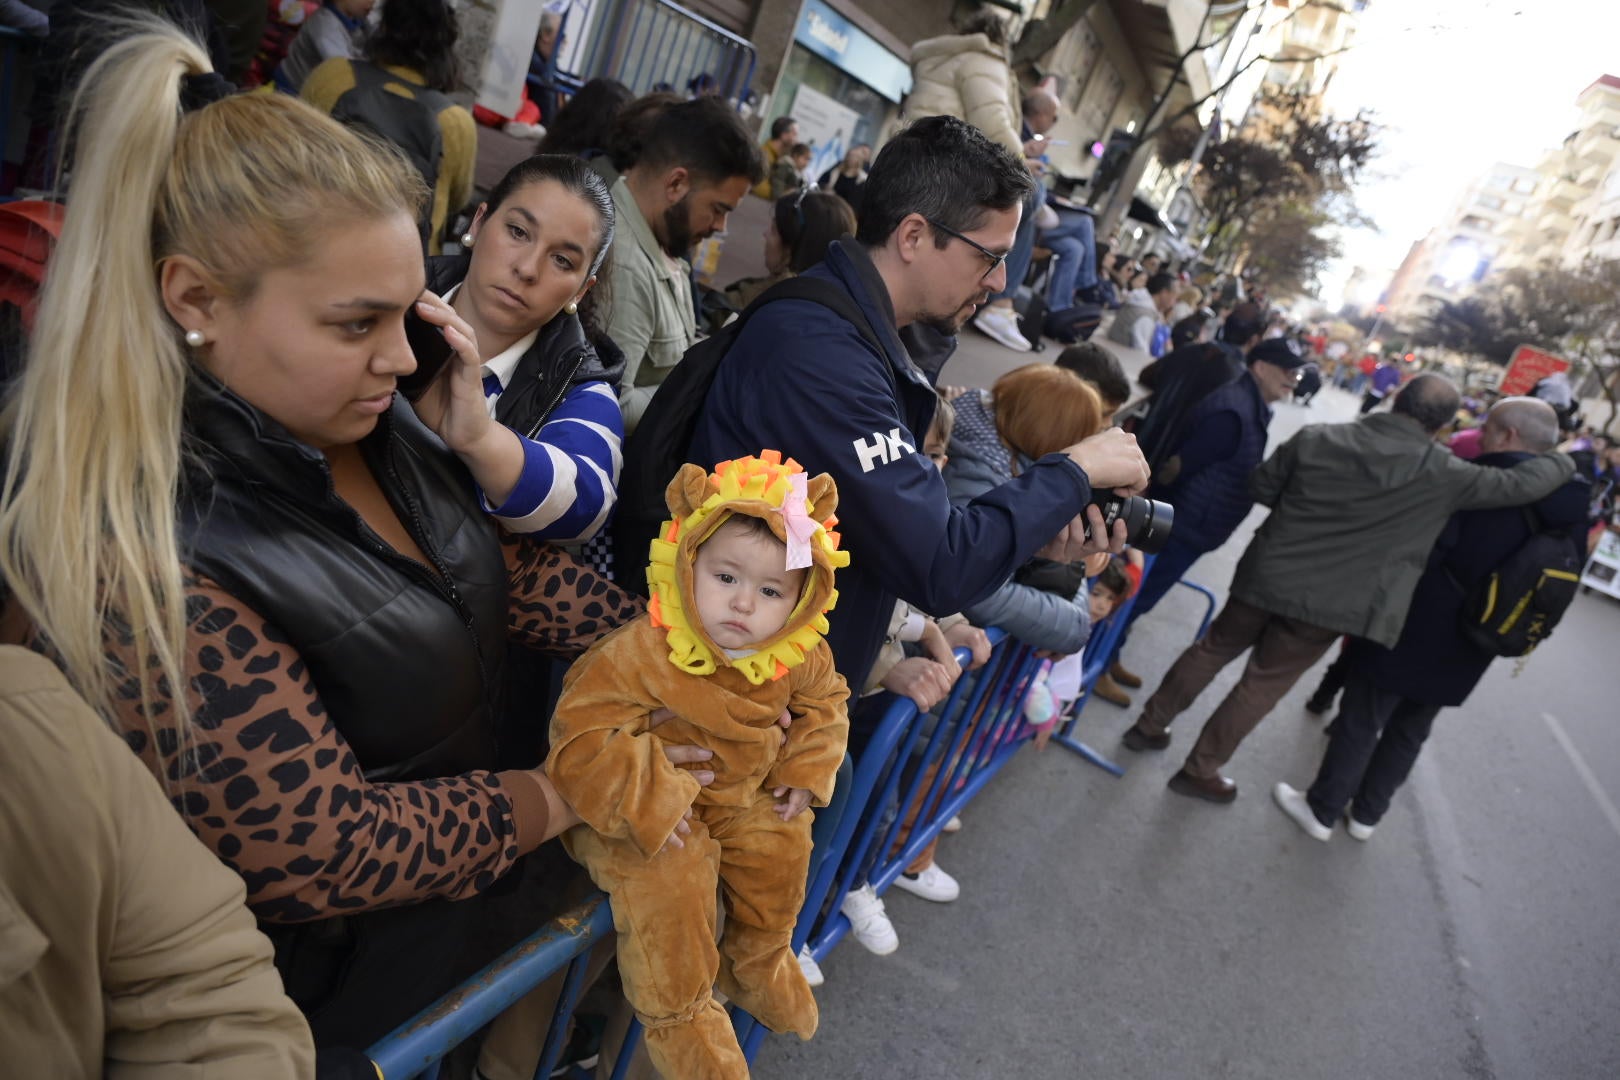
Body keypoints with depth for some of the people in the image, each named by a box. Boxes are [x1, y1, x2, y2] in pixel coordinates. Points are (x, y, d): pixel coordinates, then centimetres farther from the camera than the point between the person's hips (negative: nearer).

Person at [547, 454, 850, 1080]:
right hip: (648, 812, -5)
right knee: (667, 880, -26)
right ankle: (679, 1018, 1)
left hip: (744, 797, 6)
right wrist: (650, 805, -32)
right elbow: (581, 740, -29)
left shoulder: (795, 657, -12)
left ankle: (759, 962, 30)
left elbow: (824, 701, 9)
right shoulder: (640, 654, -31)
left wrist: (805, 772, -3)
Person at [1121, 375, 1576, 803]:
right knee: (1260, 688, 9)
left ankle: (1150, 724, 32)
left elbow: (1260, 487, 3)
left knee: (1213, 648, 20)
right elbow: (1522, 484, -1)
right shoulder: (1444, 475, -10)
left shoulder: (1316, 437, -4)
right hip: (1332, 604, -3)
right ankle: (1199, 771, 19)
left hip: (1268, 576, 3)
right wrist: (1561, 460, 19)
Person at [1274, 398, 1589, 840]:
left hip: (1413, 629, -6)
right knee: (1410, 731, 21)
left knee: (1361, 721, 8)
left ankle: (1322, 811, 21)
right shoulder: (1571, 503, 1)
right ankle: (1366, 814, 34)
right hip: (1465, 650, 7)